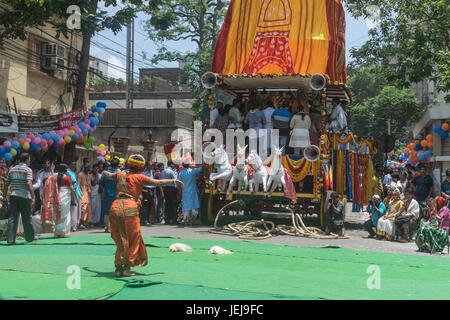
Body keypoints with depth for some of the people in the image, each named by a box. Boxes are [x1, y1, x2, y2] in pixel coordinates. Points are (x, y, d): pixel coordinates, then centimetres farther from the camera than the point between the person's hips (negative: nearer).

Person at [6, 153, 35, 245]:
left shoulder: (12, 169, 12)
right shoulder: (28, 169, -5)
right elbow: (29, 184, -17)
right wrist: (33, 197, -15)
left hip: (13, 196, 4)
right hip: (24, 196, -4)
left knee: (12, 218, 2)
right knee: (26, 218, 8)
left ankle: (10, 239, -3)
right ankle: (30, 237, 19)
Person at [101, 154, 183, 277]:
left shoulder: (120, 174, 18)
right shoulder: (139, 177, 5)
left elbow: (108, 175, 39)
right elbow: (158, 182, 6)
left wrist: (104, 173, 62)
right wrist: (174, 181, 17)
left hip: (115, 206, 5)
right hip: (130, 208, -5)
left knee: (120, 240, 15)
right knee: (134, 240, 7)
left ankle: (118, 268, 11)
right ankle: (126, 268, 3)